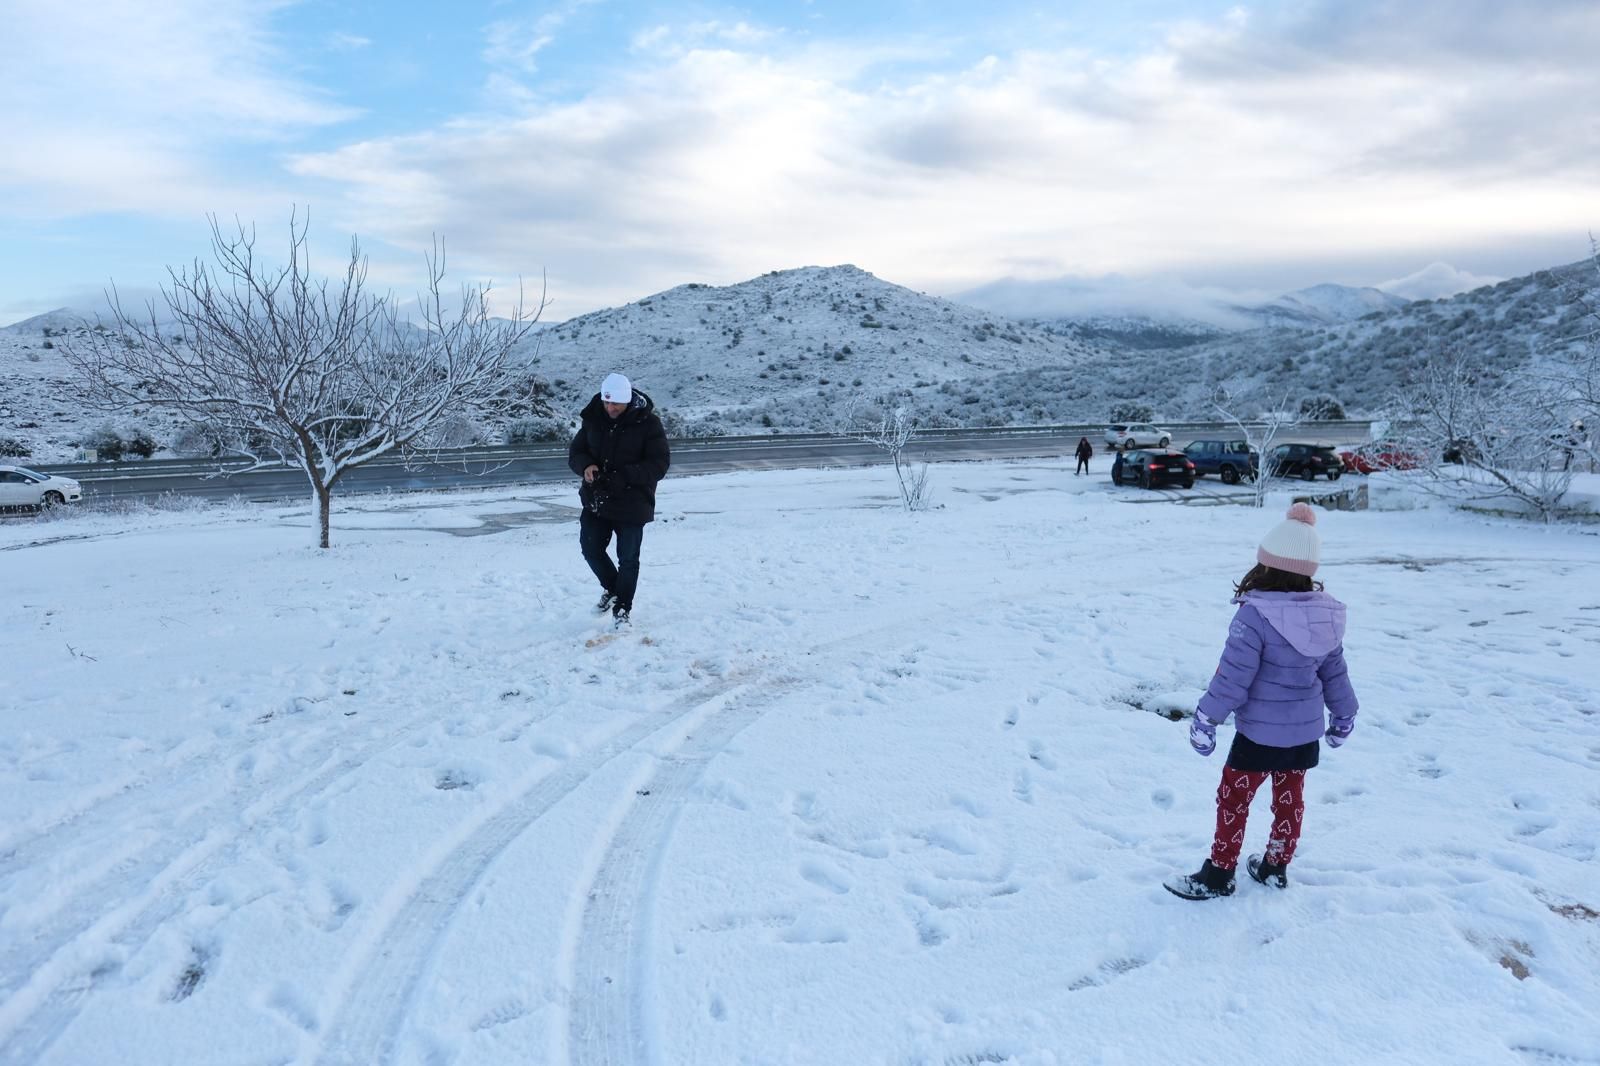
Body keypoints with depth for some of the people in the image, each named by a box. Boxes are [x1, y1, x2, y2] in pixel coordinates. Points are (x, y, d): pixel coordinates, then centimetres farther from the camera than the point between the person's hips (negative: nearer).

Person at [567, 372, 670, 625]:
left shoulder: (647, 423, -13)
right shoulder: (594, 419, 0)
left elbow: (659, 465, -16)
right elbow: (575, 452, 7)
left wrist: (622, 476, -27)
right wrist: (585, 466, -17)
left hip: (632, 505, -4)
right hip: (596, 500, 4)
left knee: (628, 559, 5)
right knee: (591, 548, 9)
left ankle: (622, 609, 22)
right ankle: (612, 589, 35)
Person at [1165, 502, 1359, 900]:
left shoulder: (1255, 615, -25)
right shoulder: (1326, 614, -3)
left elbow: (1234, 676, -23)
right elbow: (1334, 671, 9)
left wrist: (1206, 718, -13)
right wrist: (1343, 714, 23)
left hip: (1260, 732, -7)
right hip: (1305, 731, 7)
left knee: (1233, 798, 7)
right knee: (1290, 798, 19)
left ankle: (1219, 874, 17)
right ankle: (1276, 866, 34)